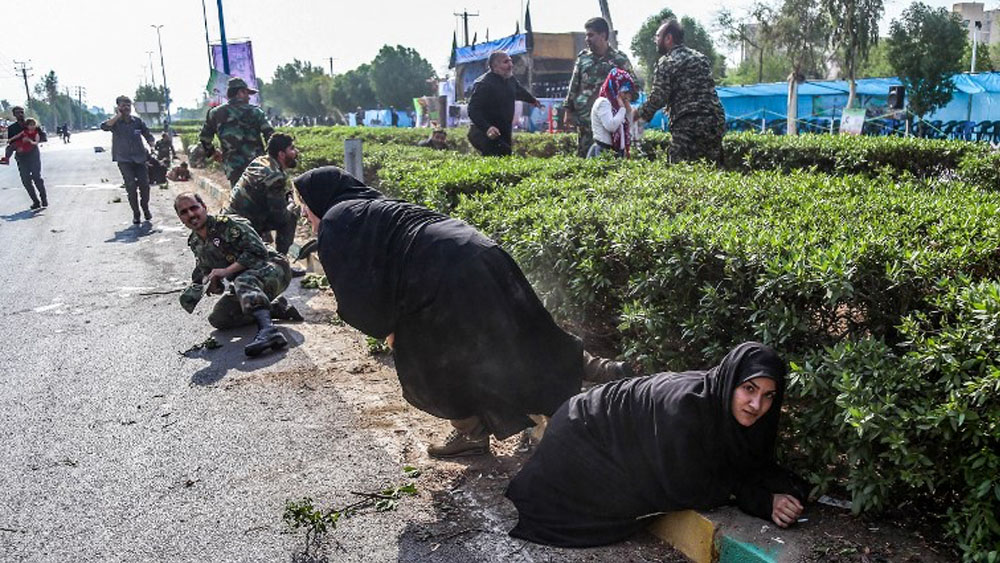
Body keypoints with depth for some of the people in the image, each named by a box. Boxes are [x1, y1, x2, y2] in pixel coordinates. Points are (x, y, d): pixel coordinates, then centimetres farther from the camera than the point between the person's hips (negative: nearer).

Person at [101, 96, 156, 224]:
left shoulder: (137, 121, 6)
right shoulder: (115, 122, -1)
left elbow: (148, 135, 14)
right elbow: (104, 126, -23)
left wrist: (152, 147, 0)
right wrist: (118, 116, -19)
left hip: (139, 158, 2)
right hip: (124, 159, -2)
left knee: (145, 185, 0)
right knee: (131, 186, -7)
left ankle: (146, 209, 22)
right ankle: (135, 213, 3)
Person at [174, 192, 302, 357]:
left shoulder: (227, 224, -14)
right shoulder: (195, 244, 10)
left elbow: (258, 251, -23)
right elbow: (204, 271, 20)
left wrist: (226, 271, -25)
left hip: (272, 270, -9)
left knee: (244, 280, -39)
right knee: (217, 319, -2)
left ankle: (268, 330, -59)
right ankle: (275, 308, 0)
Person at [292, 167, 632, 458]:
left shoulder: (334, 226, 2)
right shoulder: (370, 207, 28)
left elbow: (356, 291, -4)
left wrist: (384, 328, 11)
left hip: (448, 279, -9)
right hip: (480, 255, 9)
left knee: (426, 363, 12)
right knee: (520, 336, 18)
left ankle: (473, 433, 23)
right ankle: (605, 372, 23)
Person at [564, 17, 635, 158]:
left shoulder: (619, 59, 0)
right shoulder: (583, 57, 10)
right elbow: (574, 84, 13)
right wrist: (569, 109, 10)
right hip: (585, 117, 3)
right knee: (583, 154, 6)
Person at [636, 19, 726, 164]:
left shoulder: (666, 62, -2)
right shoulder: (702, 58, 20)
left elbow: (658, 98, -9)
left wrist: (639, 115, 8)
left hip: (687, 124, -7)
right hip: (715, 121, 7)